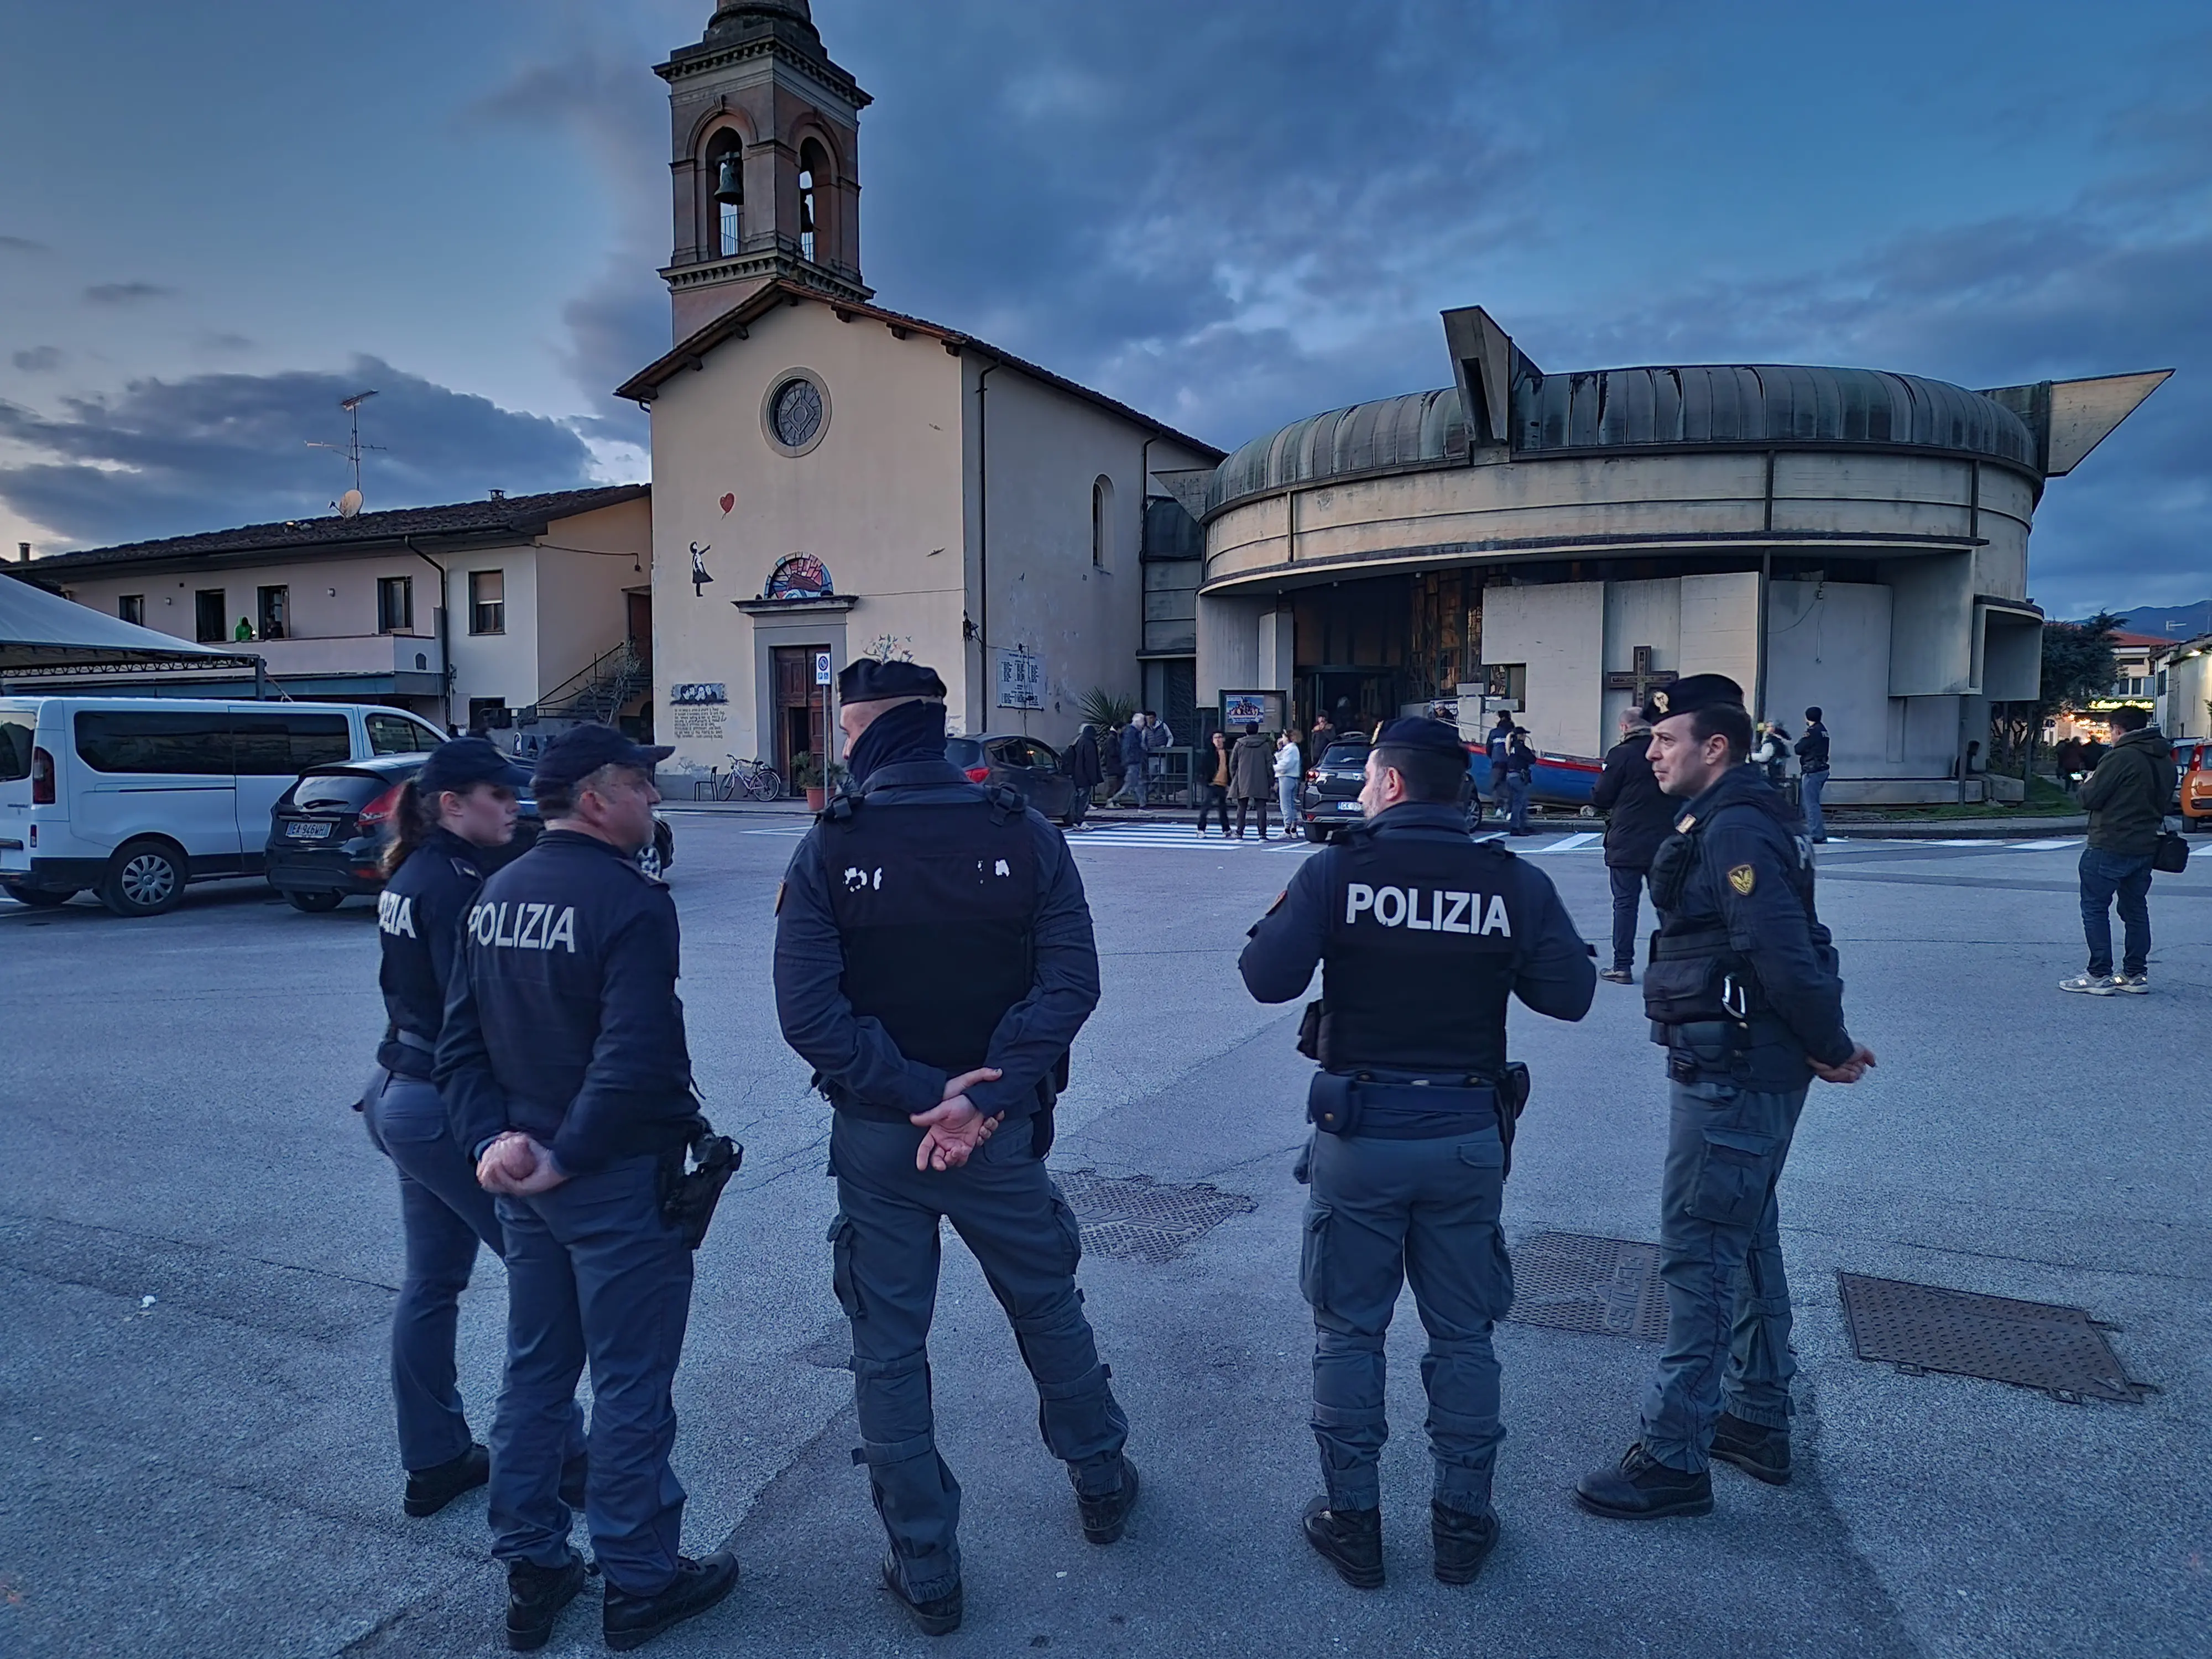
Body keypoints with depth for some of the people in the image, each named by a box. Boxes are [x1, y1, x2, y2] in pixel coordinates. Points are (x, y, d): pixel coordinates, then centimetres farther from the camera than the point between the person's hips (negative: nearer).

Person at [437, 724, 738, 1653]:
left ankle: (531, 1574, 32)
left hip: (524, 1179, 8)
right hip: (618, 1176, -8)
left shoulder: (495, 897, 7)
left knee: (535, 1374, 19)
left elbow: (460, 1041, 7)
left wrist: (492, 1139, 0)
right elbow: (635, 1061, -27)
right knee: (630, 1386, 7)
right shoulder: (629, 899, -18)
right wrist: (567, 1157, -17)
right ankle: (639, 1583, 22)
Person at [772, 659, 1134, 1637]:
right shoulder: (1025, 838, -7)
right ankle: (1101, 1484, 42)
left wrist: (915, 1099, -16)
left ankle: (925, 1571, 26)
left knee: (888, 1350, 14)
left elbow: (808, 1013, -17)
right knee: (1048, 1310, 22)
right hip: (1000, 1133, 2)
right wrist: (983, 1099, -18)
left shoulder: (829, 850, -10)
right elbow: (1071, 983, -15)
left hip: (876, 1137, -1)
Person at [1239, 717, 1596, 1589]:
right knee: (1463, 1335, 17)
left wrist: (1278, 927, 5)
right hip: (1468, 1134, 2)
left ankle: (1352, 1520, 24)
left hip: (1358, 1131, -2)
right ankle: (1462, 1522, 28)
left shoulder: (1335, 870, -11)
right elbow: (1570, 994, -2)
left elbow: (1267, 979, -16)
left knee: (1349, 1330, 13)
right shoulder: (1516, 882, -5)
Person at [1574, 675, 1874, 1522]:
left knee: (1696, 1253, -4)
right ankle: (1758, 1421, 36)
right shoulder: (1725, 821, 13)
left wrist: (1830, 1049, -14)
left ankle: (1674, 1459, 6)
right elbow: (1787, 951, 15)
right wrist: (1823, 1043, 10)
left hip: (1732, 1078, -11)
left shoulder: (1735, 831, -20)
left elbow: (1785, 954, -26)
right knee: (1747, 1237, 20)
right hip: (1751, 1070, 11)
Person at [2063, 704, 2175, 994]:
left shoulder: (2120, 757, -16)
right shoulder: (2165, 761, 11)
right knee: (2136, 909, 15)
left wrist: (2088, 783, 5)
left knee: (2095, 908, -2)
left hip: (2110, 847, -8)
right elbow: (2164, 800, 20)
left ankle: (2099, 975, -4)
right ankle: (2136, 974, 18)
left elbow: (2091, 798, -15)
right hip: (2145, 847, 8)